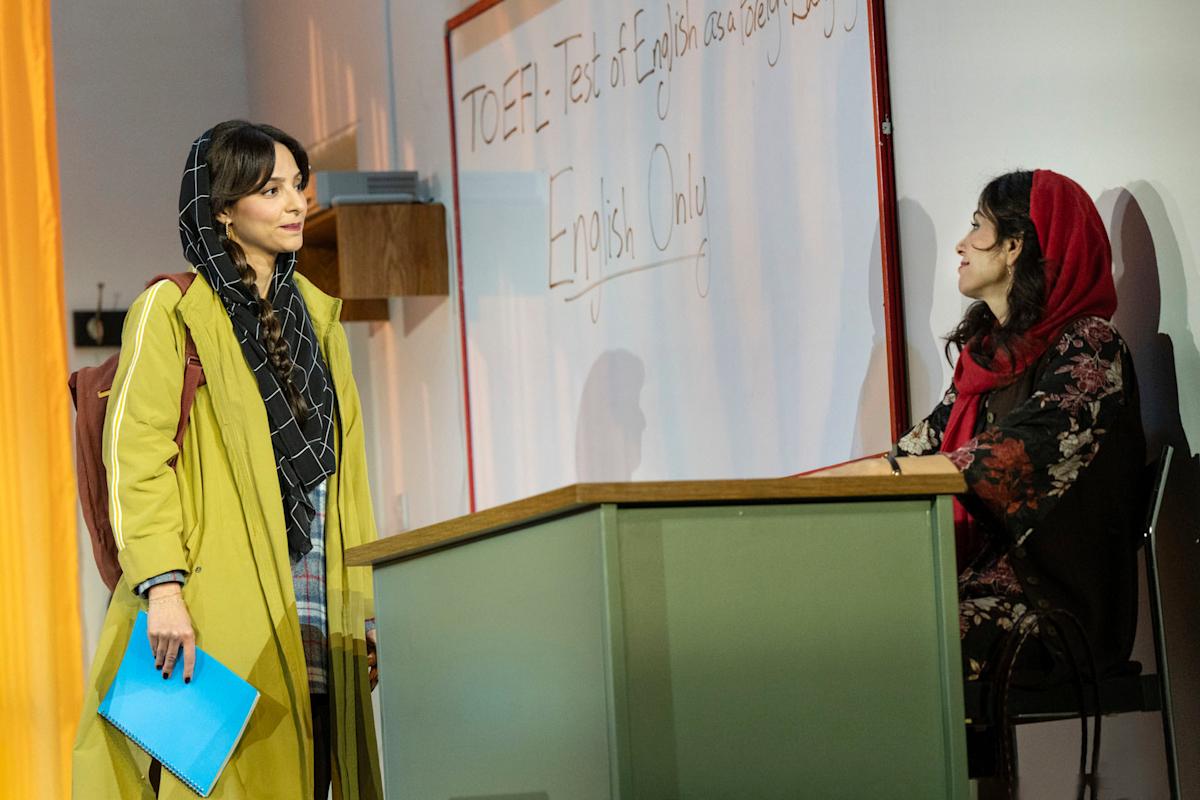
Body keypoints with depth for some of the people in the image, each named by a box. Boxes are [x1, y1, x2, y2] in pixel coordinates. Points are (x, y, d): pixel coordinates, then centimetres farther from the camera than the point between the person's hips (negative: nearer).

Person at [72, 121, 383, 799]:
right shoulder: (174, 310, -1)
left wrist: (360, 605, 14)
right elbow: (135, 456, -9)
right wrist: (162, 587, -19)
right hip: (218, 623, -6)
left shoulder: (317, 314, 19)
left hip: (311, 617, 6)